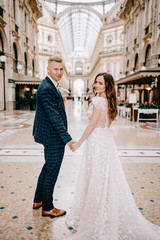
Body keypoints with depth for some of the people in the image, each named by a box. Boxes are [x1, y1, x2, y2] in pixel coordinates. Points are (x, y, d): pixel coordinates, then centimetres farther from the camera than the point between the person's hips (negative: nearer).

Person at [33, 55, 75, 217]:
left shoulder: (50, 86, 12)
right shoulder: (47, 89, -21)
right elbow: (54, 117, -27)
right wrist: (67, 139, -27)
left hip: (50, 137, 11)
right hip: (53, 139, -11)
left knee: (47, 168, 23)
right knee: (52, 172, 5)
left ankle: (38, 200, 41)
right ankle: (47, 208, 26)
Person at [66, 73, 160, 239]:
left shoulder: (98, 100, -16)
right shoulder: (109, 101, 10)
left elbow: (92, 125, -17)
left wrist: (79, 142, -9)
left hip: (97, 141, -9)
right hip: (106, 139, 9)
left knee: (96, 179, 4)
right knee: (107, 178, 16)